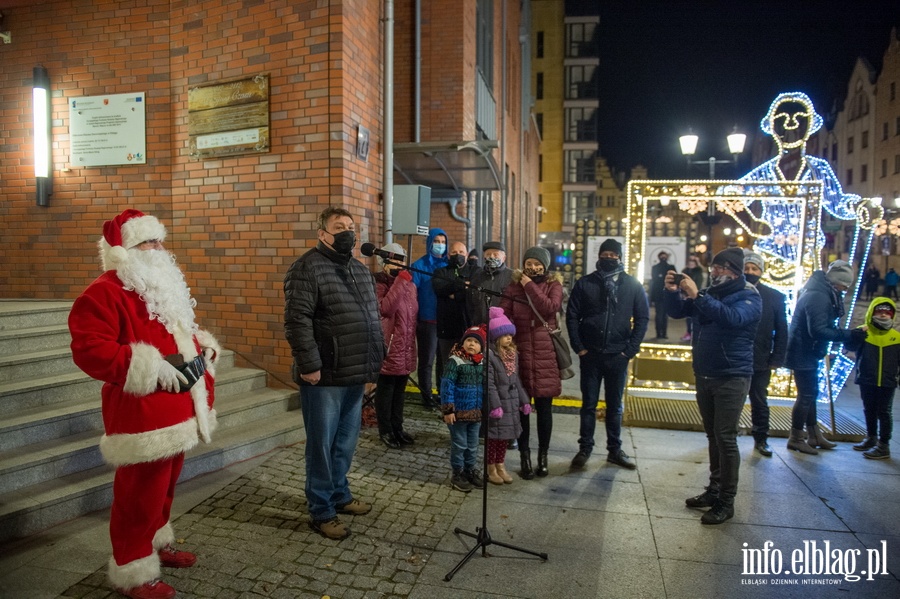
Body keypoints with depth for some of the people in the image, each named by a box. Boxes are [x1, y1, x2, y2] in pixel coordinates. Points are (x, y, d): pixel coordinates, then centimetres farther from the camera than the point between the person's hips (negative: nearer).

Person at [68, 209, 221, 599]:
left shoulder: (163, 288, 16)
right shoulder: (104, 293, -14)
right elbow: (90, 350, -24)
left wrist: (202, 350, 6)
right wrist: (156, 368, -27)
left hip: (175, 411, 10)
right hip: (142, 417, -9)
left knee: (162, 488, 23)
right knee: (139, 496, 0)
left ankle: (157, 544, 41)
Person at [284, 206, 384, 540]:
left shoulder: (361, 271, 16)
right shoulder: (308, 268, -10)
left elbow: (374, 320, 20)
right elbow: (297, 321, -17)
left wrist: (373, 365, 18)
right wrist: (309, 365, -19)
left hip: (356, 376, 8)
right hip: (324, 377, -7)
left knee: (346, 442, 18)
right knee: (322, 445, 3)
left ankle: (340, 495, 36)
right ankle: (321, 512, 17)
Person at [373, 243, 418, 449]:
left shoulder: (409, 284, 14)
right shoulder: (379, 284, -8)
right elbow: (385, 308, -26)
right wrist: (399, 282, -25)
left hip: (406, 347, 7)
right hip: (388, 347, -7)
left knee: (399, 390, 15)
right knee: (386, 390, 3)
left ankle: (397, 427, 26)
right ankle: (385, 431, 13)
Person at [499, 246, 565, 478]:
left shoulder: (553, 285, 6)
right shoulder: (514, 285, 8)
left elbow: (550, 308, -14)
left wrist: (530, 286, -10)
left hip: (546, 353, -1)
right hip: (520, 352, 1)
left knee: (544, 408, 5)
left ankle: (543, 457, 19)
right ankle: (524, 457, 15)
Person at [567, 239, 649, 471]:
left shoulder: (633, 285, 2)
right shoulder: (585, 283, 1)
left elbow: (642, 318, 2)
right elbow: (572, 315, 1)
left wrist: (631, 348, -5)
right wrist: (578, 346, -6)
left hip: (618, 355, 1)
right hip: (590, 354, 0)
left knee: (615, 405, 12)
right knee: (589, 404, 8)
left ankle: (615, 450, 24)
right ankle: (585, 448, 19)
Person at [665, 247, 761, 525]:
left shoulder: (749, 297, -10)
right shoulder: (709, 293, 10)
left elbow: (732, 317, -31)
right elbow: (677, 312, 10)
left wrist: (697, 296, -36)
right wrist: (672, 292, -9)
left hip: (732, 378, -6)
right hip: (704, 375, 7)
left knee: (725, 438, -5)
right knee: (713, 436, 14)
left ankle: (726, 502, 5)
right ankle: (714, 489, 25)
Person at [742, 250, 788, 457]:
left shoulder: (774, 297, -1)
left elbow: (781, 331, 2)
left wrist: (777, 359, -4)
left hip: (760, 362, 1)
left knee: (760, 403, 13)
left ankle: (761, 440, 29)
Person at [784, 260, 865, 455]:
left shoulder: (822, 293, 11)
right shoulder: (818, 297, -22)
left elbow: (824, 326, 14)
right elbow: (818, 330, -28)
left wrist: (848, 336, 2)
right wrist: (849, 335, -23)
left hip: (808, 353, 11)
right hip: (803, 354, -11)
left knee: (810, 394, 18)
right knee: (806, 395, -3)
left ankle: (814, 435, 30)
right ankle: (796, 439, 8)